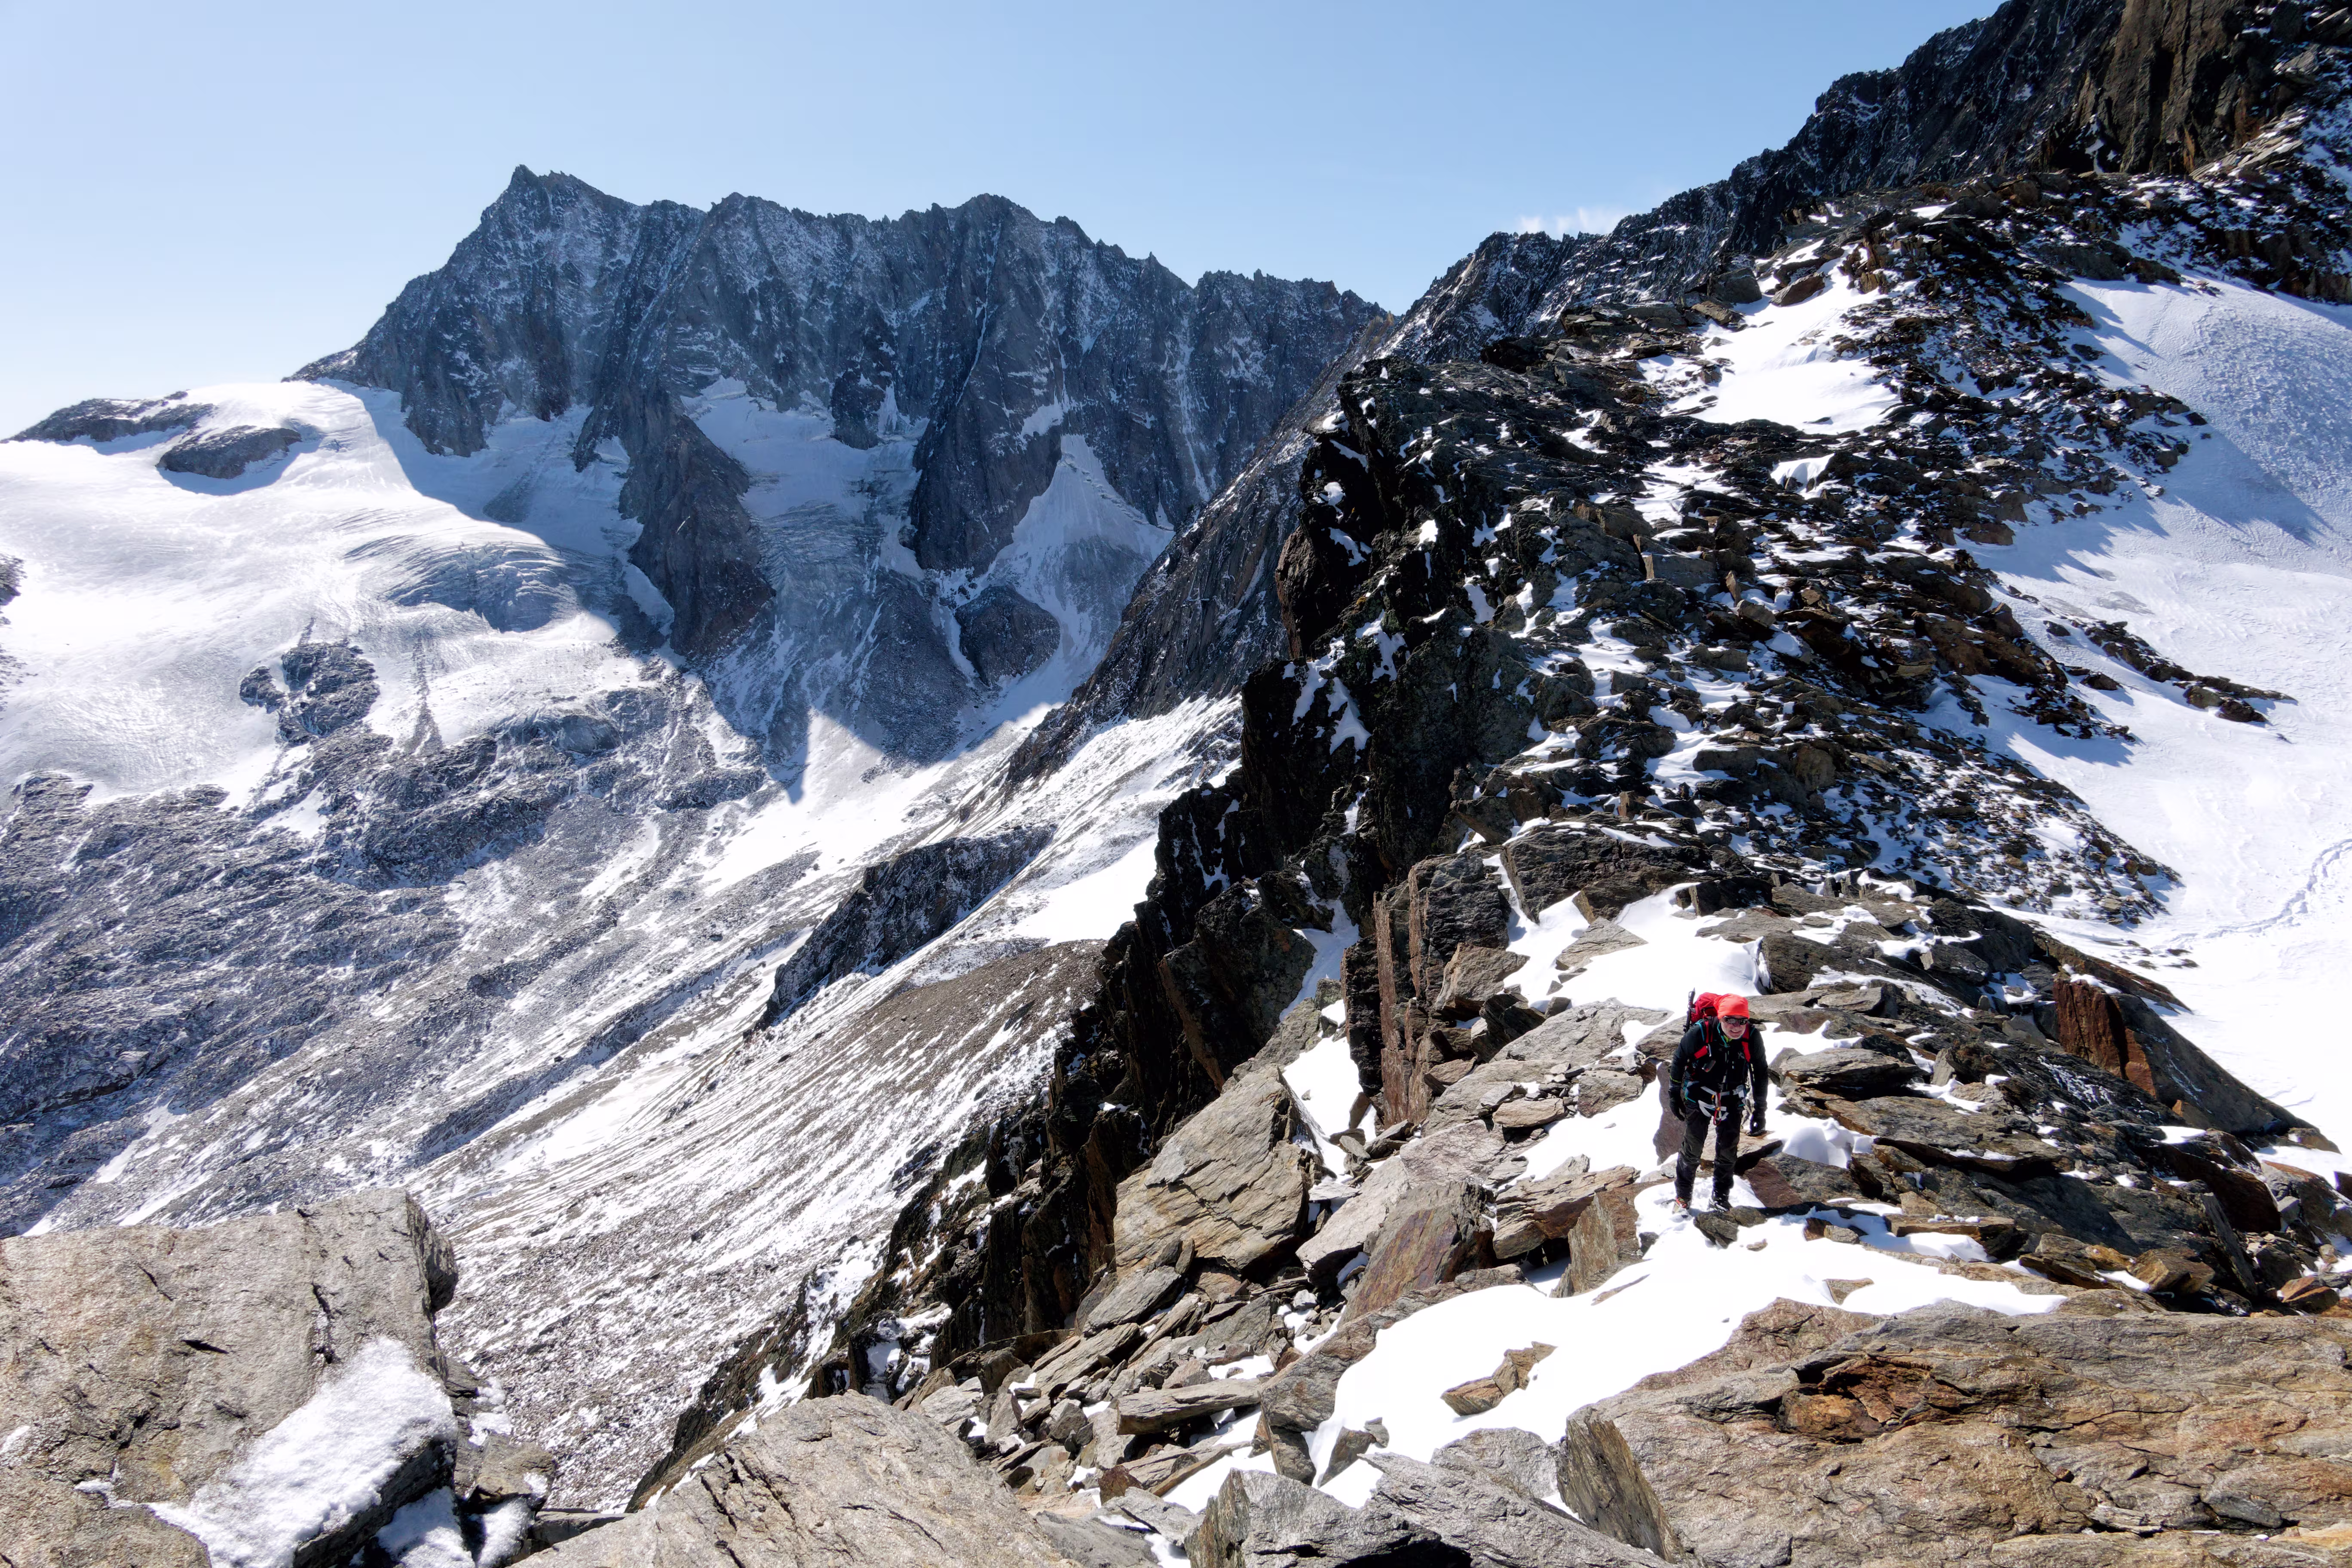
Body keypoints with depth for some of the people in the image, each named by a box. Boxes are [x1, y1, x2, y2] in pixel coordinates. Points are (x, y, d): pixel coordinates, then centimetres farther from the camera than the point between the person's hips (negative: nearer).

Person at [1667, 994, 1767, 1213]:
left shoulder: (1752, 1038, -19)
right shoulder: (1700, 1033, -26)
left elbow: (1760, 1074, -3)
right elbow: (1679, 1060, -7)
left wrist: (1759, 1111, 0)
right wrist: (1674, 1095, 1)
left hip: (1732, 1102, 2)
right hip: (1698, 1099, -2)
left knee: (1728, 1153, 9)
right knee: (1691, 1150, 3)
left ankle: (1722, 1198, 27)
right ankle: (1683, 1197, 20)